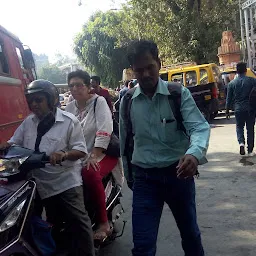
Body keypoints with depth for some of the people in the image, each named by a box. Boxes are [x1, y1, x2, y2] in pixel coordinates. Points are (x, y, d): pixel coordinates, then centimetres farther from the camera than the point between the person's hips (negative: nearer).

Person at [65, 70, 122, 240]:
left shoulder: (99, 101, -7)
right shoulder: (70, 107, 12)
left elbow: (104, 131, -18)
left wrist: (94, 156, -26)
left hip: (104, 153, -6)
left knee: (90, 173, -34)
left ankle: (104, 223, -21)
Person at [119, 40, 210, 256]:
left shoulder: (179, 93, -9)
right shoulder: (127, 101, -1)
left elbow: (199, 126, -19)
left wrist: (194, 153, -41)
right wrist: (128, 174, 15)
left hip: (178, 173, 0)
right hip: (144, 178, 1)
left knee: (190, 232, 21)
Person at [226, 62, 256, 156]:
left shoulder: (232, 83, -1)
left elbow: (229, 98, 4)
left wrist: (227, 109, 14)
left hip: (238, 109, 0)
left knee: (239, 127, 16)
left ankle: (241, 143, -10)